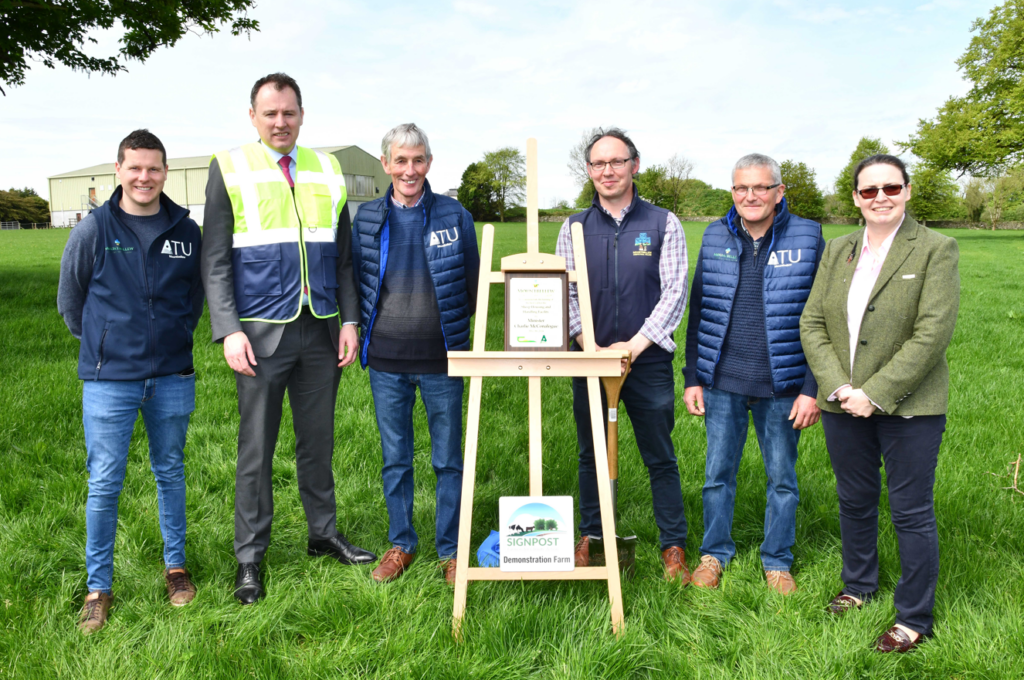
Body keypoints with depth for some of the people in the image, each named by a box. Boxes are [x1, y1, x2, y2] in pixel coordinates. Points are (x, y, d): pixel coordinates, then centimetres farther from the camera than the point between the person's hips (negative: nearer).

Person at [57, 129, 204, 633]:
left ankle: (175, 566, 29)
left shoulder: (186, 231, 1)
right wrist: (99, 344, 11)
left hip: (172, 377, 2)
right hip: (109, 380, -2)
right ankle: (98, 586, 16)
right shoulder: (94, 229, -4)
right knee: (104, 483, 2)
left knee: (171, 473, 13)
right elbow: (69, 297, 7)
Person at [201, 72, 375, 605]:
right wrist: (228, 331, -11)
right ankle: (249, 558, 17)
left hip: (320, 331, 3)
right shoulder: (229, 169, 3)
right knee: (256, 448, 4)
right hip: (260, 332, -3)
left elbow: (342, 256, 14)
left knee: (318, 440, 13)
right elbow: (215, 261, -1)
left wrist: (349, 320, 4)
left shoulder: (327, 171, 12)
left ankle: (324, 533, 29)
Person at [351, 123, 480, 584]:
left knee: (448, 460, 7)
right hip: (386, 361, 2)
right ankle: (401, 544, 28)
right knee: (395, 460, 12)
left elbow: (472, 282, 6)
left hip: (441, 357, -1)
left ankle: (450, 549, 22)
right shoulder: (367, 218, 3)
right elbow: (357, 279, 12)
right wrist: (365, 330, 9)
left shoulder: (454, 216, -1)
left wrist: (456, 329, 5)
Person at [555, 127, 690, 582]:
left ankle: (673, 546, 16)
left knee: (660, 458, 4)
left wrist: (634, 345, -12)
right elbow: (564, 293, 5)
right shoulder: (574, 228, 8)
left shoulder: (663, 224, 2)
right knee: (591, 455, 12)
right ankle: (590, 538, 26)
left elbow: (675, 293, -3)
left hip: (648, 359, -2)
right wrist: (590, 345, -9)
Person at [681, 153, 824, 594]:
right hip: (722, 382, 2)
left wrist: (813, 388, -7)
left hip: (781, 387, -2)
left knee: (782, 477, 11)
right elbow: (698, 311, 9)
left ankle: (777, 561, 28)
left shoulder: (807, 239, -2)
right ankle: (715, 553, 29)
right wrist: (693, 378, 6)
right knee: (718, 473, 11)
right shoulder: (715, 238, 5)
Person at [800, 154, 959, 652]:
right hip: (843, 405, 5)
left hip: (909, 407, -4)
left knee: (911, 512, 4)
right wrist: (837, 387, -12)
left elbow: (933, 332, -15)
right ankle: (859, 587, 40)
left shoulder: (936, 250, -6)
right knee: (854, 500, 18)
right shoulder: (837, 251, 8)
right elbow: (812, 324, 2)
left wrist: (877, 394, -19)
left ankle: (915, 618, 21)